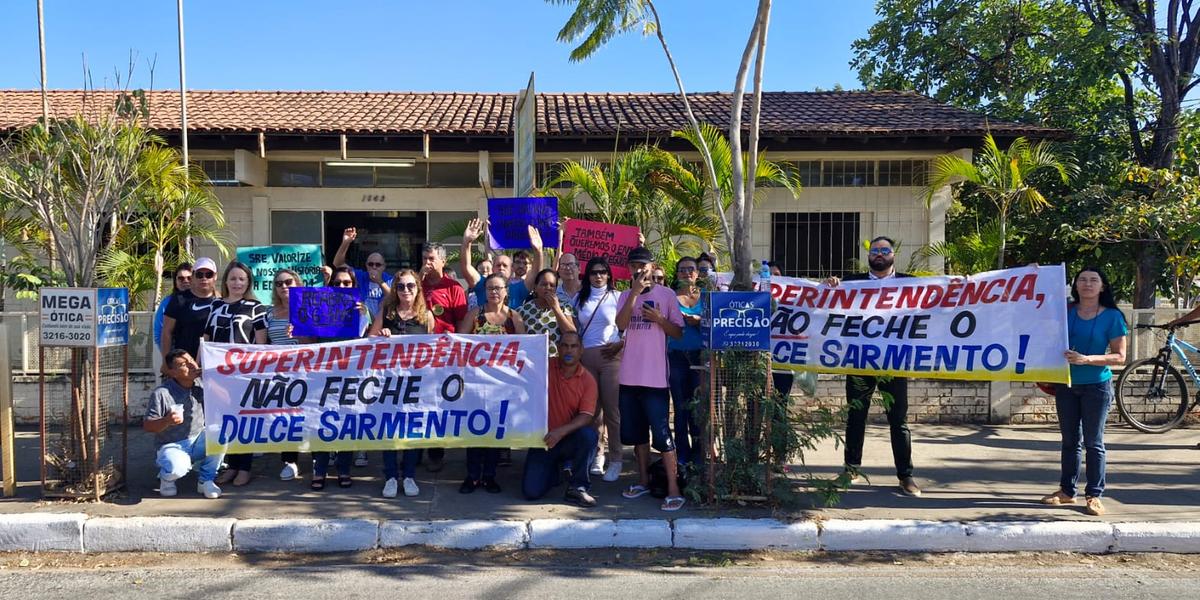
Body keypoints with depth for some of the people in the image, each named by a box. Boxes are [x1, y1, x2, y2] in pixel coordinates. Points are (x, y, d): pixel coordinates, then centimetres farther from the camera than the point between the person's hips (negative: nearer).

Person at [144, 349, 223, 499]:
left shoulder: (202, 385, -2)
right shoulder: (161, 393, -13)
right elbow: (147, 425, -10)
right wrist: (167, 421, -32)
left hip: (198, 441, 4)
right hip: (172, 446, -4)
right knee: (177, 468, -36)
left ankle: (205, 480, -6)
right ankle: (166, 477, 6)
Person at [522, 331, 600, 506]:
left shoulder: (588, 380, -7)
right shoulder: (545, 367, -4)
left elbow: (586, 416, -17)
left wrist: (562, 431, -31)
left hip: (569, 439, 0)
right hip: (544, 439, 0)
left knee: (589, 435, -34)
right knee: (531, 491, -14)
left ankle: (577, 487, -15)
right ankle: (552, 470, 23)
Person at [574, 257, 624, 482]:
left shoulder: (617, 297, 5)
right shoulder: (579, 299, 14)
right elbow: (574, 328, 17)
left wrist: (620, 344, -11)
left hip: (611, 356, -3)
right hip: (586, 357, 3)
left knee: (612, 408, -6)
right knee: (591, 407, 3)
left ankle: (615, 460, 0)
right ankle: (597, 453, 13)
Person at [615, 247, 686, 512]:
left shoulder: (666, 294, 0)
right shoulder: (625, 296, 10)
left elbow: (678, 332, 0)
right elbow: (621, 324, -9)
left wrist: (659, 319, -16)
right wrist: (634, 292, -14)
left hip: (655, 377, -5)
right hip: (629, 375, 5)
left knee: (661, 432, -7)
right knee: (636, 431, 14)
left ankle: (673, 489, -3)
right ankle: (643, 480, 28)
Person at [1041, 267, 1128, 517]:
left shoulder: (1112, 317, -5)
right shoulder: (1065, 312, 2)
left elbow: (1119, 357, -7)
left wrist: (1087, 359, -19)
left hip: (1097, 386, -3)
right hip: (1066, 384, 3)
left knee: (1093, 442, 3)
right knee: (1070, 440, 11)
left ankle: (1094, 495, 10)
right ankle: (1067, 490, 20)